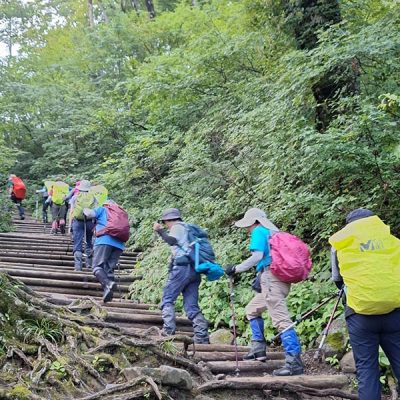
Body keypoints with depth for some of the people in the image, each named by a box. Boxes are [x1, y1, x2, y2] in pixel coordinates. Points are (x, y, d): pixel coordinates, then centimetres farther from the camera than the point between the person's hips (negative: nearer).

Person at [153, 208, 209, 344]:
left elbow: (171, 241, -17)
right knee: (192, 306, 6)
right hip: (194, 269, 8)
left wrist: (160, 231, -18)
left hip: (182, 267, -8)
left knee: (167, 300, -3)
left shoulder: (177, 227, 2)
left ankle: (169, 330, -16)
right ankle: (202, 336, -3)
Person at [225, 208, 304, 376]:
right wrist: (260, 278, 23)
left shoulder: (259, 231, 0)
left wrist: (237, 268, -10)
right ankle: (258, 349, 21)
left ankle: (294, 362, -20)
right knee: (252, 309, 23)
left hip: (271, 279, -10)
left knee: (280, 318, -15)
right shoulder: (273, 233, 25)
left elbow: (257, 255, -14)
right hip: (281, 279, 10)